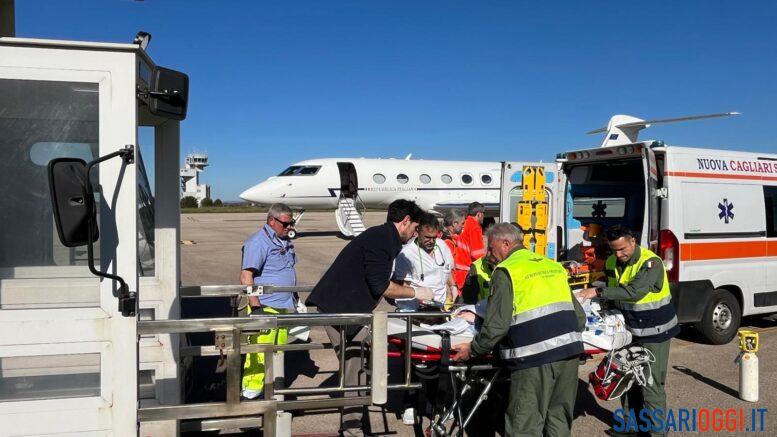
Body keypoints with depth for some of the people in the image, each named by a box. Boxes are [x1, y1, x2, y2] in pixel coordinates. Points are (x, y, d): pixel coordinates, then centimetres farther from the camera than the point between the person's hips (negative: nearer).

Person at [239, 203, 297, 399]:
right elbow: (246, 276, -19)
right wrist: (256, 307, -24)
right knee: (260, 350, -9)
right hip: (265, 307, -9)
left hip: (284, 306, 9)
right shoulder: (258, 242, -13)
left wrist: (295, 299, 26)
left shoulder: (285, 241, 14)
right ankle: (251, 390, 0)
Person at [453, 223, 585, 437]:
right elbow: (579, 314, 19)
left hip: (535, 355, -7)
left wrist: (472, 349, 4)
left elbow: (496, 325, -9)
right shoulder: (554, 265, 18)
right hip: (569, 352, 7)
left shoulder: (506, 270, -1)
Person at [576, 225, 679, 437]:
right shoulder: (612, 262, 1)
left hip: (654, 333, -7)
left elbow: (635, 291, -36)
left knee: (651, 383, -4)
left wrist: (598, 291, -37)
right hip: (630, 330, 7)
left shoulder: (651, 262, -22)